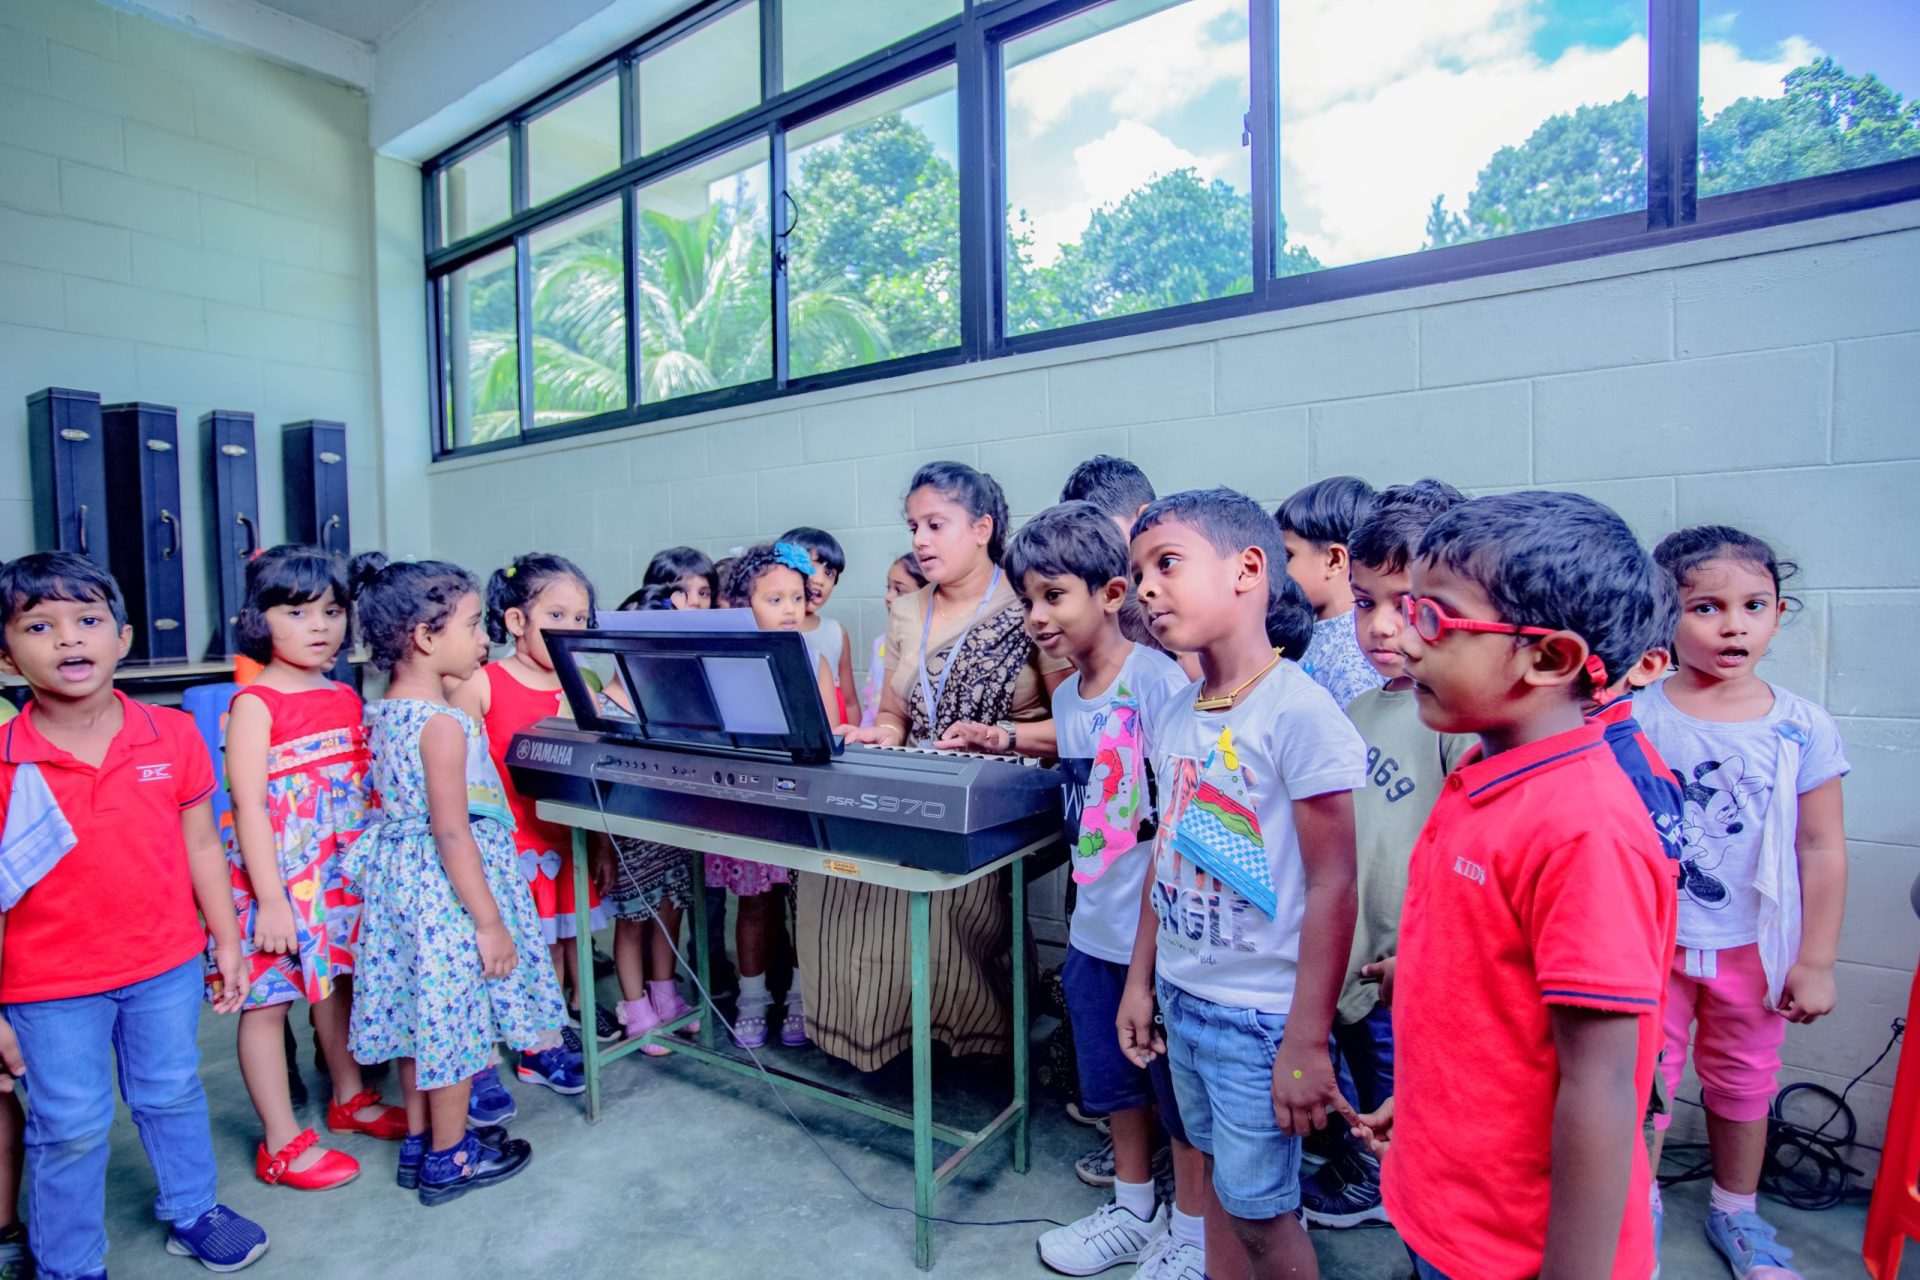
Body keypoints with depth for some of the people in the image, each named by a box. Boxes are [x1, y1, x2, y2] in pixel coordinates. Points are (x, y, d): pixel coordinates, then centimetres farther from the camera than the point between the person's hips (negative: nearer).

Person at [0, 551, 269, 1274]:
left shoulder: (173, 736, -7)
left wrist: (226, 940, 5)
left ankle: (191, 1212, 42)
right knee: (69, 1128, 13)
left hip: (167, 966, 2)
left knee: (173, 1094, 20)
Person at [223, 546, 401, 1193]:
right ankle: (282, 1142, 18)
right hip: (280, 880, -6)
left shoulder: (347, 698, 6)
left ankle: (351, 1098, 35)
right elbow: (250, 805, -15)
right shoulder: (255, 703, -12)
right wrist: (270, 900, -17)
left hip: (345, 874, 6)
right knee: (269, 1001, 6)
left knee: (339, 983, 18)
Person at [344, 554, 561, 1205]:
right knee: (452, 1016, 7)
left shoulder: (383, 712, 5)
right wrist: (490, 922, -18)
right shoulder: (443, 723, -23)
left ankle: (418, 1143, 37)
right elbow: (453, 833, -23)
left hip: (400, 878, 9)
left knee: (420, 1011, 20)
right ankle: (450, 1159, 24)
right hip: (448, 889, -9)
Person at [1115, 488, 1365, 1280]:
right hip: (1182, 997, 6)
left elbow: (1332, 887, -18)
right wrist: (1140, 978, 13)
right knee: (1221, 1184, 22)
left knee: (1259, 1208, 10)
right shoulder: (1170, 716, 1)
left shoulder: (1298, 711, -20)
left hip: (1261, 1014, -6)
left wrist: (1306, 1042, -16)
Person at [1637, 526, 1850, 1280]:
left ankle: (1736, 1213, 43)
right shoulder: (1634, 720, -12)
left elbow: (1822, 851, -2)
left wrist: (1815, 962, -1)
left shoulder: (1803, 728, -7)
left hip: (1752, 948, 2)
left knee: (1742, 1081, 20)